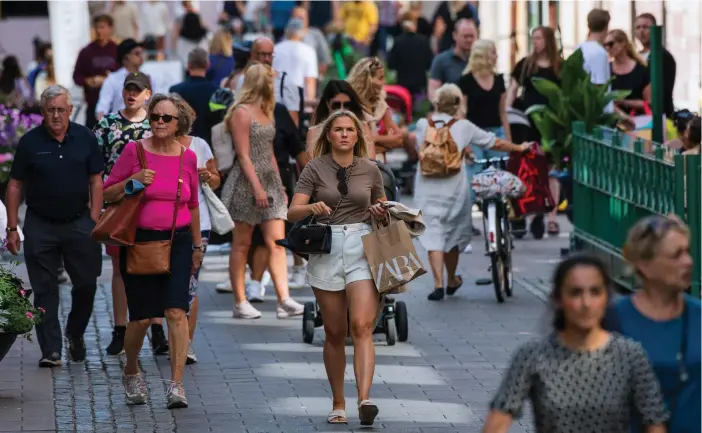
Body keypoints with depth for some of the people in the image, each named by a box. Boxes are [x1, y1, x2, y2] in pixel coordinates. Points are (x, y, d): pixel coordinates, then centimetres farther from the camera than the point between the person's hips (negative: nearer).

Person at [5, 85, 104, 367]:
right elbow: (15, 186, 2)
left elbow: (96, 181, 4)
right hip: (40, 225, -1)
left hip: (79, 223, 1)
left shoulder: (85, 138, 1)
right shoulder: (30, 142, -2)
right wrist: (12, 228, -2)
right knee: (44, 290, 2)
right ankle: (51, 350, 6)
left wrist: (94, 221, -3)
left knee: (86, 284, 3)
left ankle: (75, 333, 28)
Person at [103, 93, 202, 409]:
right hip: (139, 241, -1)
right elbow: (108, 194, 2)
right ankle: (132, 372, 28)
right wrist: (133, 180, -15)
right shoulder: (134, 151, -2)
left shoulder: (188, 157, 5)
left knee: (176, 311, -13)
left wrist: (197, 245, 20)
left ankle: (176, 384, -11)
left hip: (177, 242, 1)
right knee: (142, 317, 1)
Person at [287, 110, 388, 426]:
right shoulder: (315, 169, 3)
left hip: (362, 249, 0)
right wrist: (312, 207, -26)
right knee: (334, 333, 6)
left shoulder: (370, 170, 8)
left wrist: (381, 213, -2)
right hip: (326, 250, 0)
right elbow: (293, 212, -5)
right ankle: (338, 405, 16)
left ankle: (364, 400, -26)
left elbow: (381, 210, 21)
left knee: (362, 326, -15)